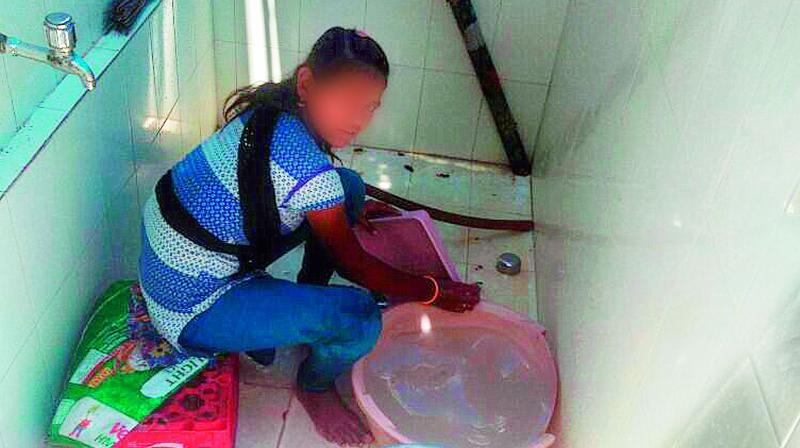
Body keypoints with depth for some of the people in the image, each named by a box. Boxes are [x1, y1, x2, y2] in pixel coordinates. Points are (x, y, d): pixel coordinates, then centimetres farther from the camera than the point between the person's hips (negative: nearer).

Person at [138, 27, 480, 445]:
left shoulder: (272, 110, -5)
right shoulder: (311, 169, -30)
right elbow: (354, 266, -15)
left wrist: (354, 211, 20)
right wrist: (437, 292, -4)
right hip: (190, 306, -9)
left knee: (350, 187, 6)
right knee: (358, 316, -26)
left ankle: (304, 305, 23)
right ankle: (315, 386, 9)